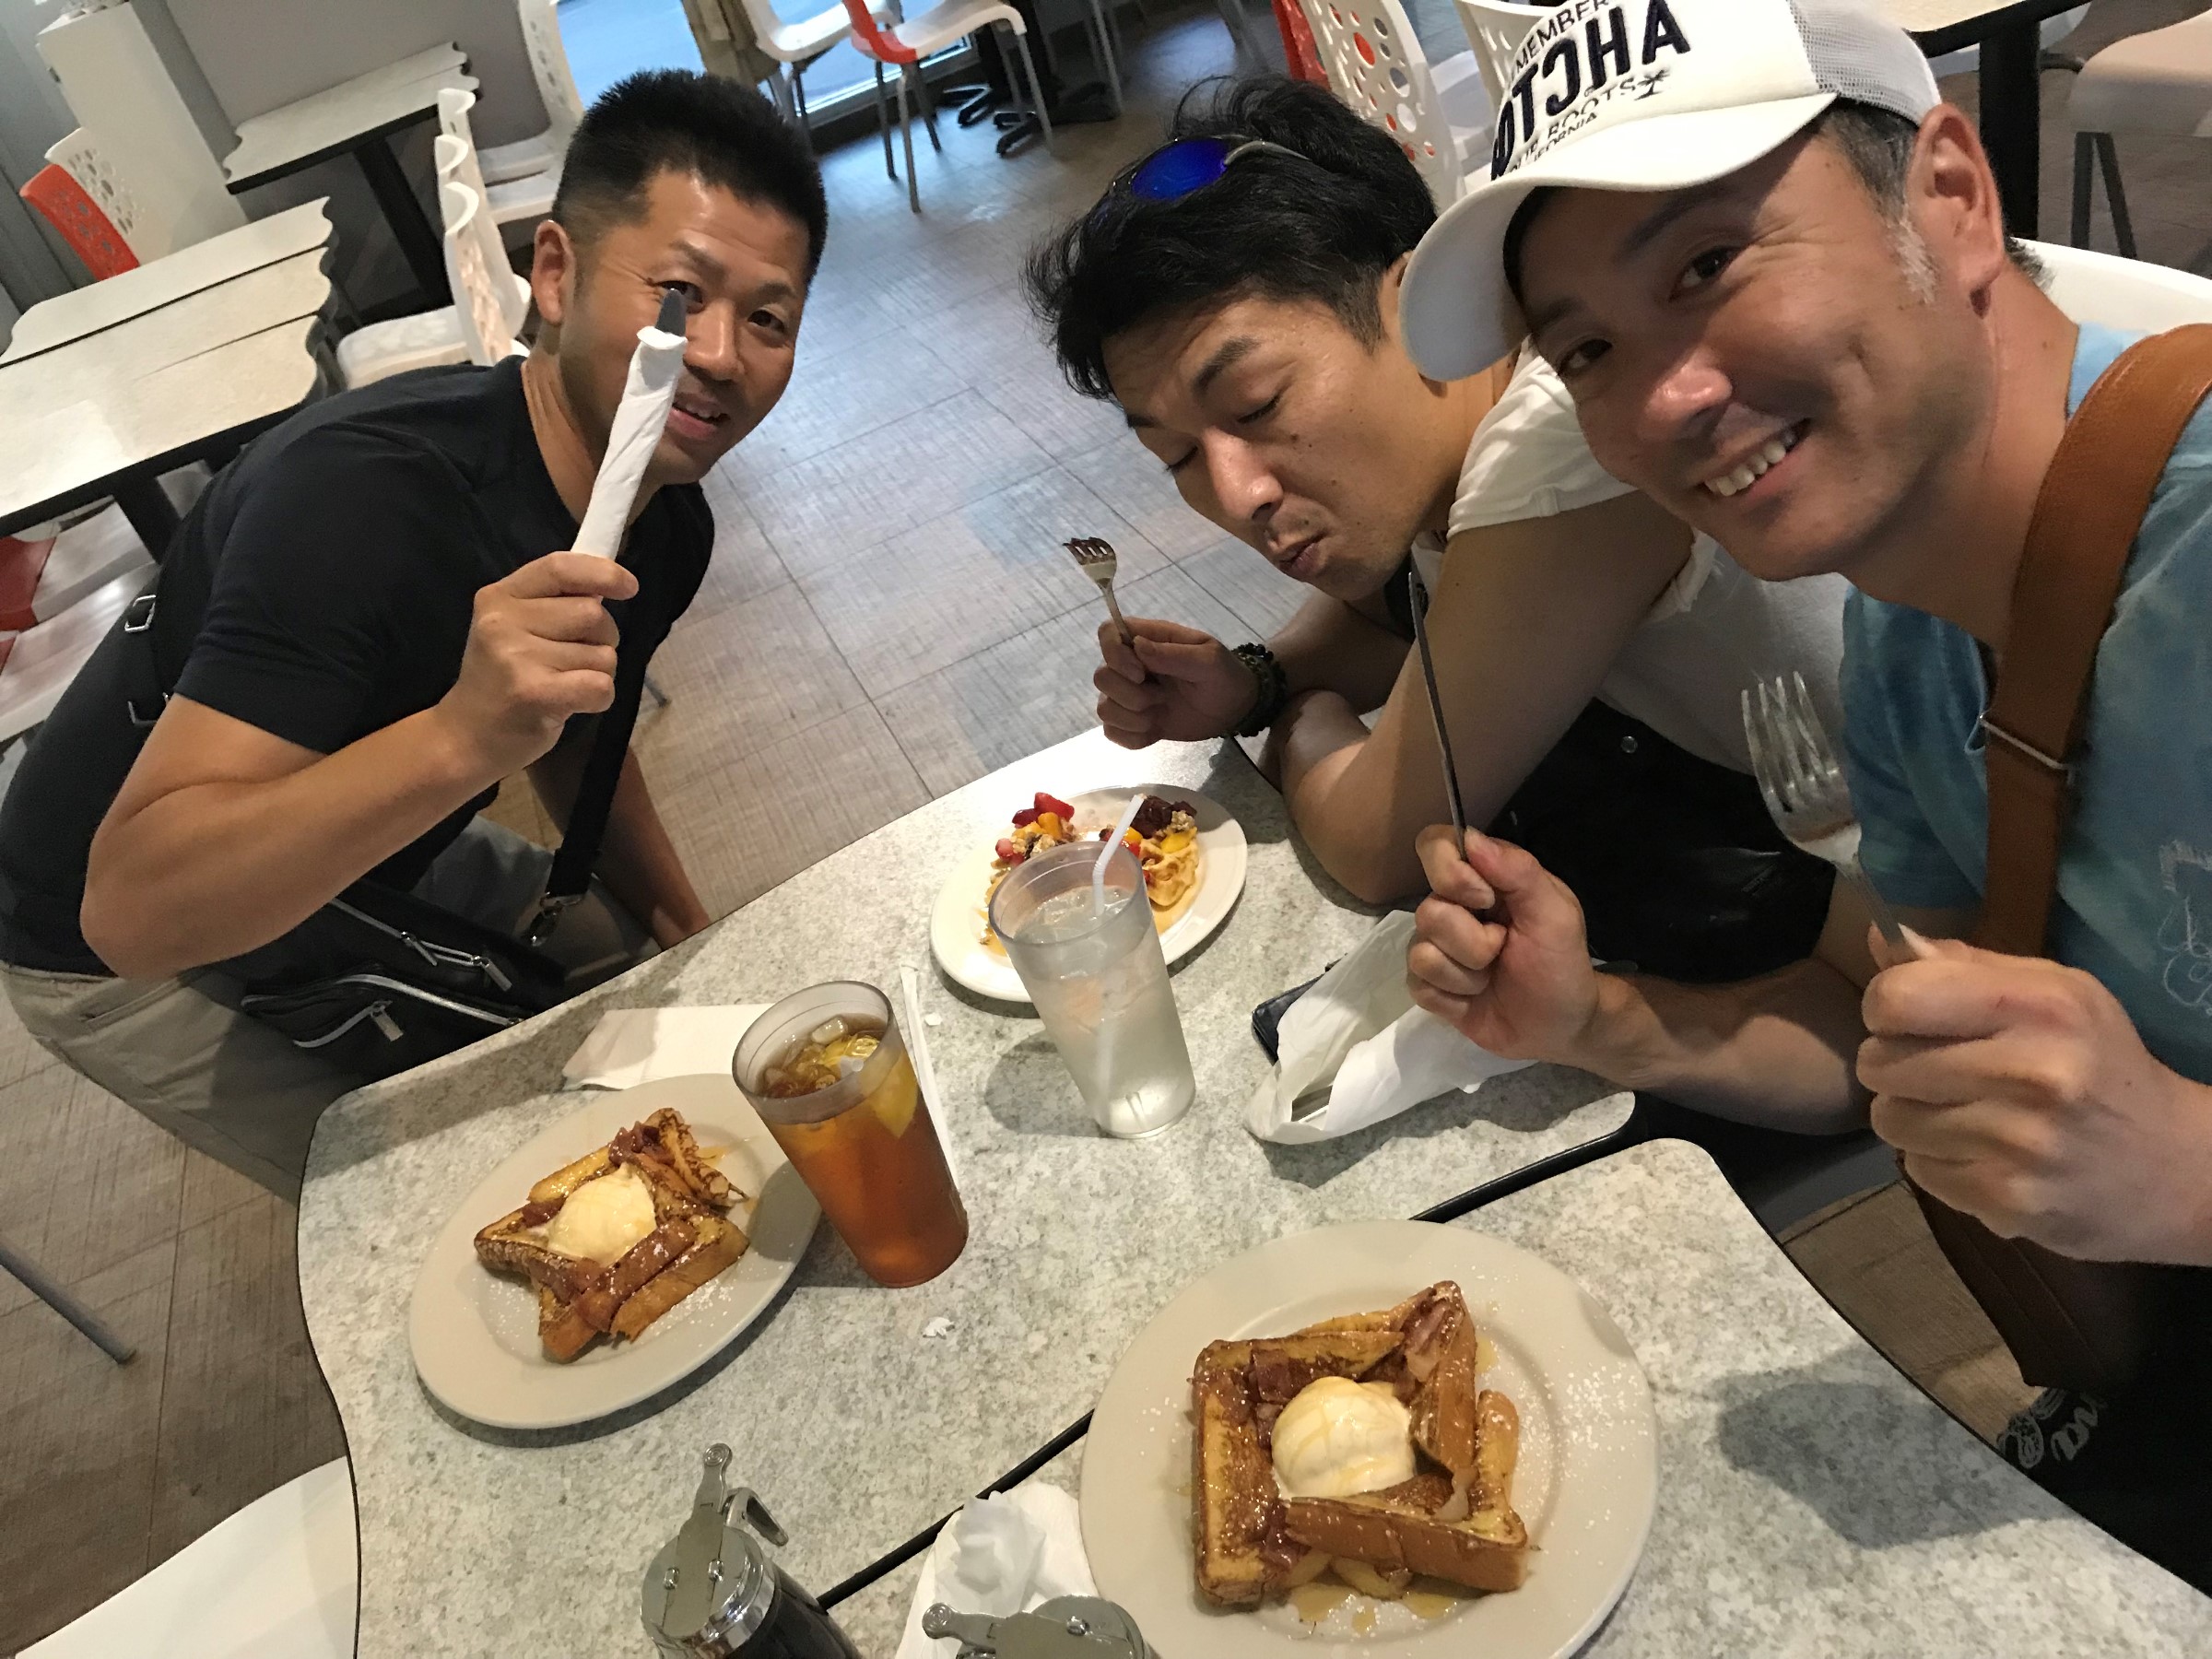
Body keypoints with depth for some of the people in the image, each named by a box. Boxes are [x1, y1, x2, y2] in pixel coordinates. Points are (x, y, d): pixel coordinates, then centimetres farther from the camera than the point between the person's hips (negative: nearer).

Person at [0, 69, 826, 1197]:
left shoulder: (667, 528, -13)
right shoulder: (364, 494, -36)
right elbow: (129, 906, -41)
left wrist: (687, 935, -1)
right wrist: (461, 739, -54)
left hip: (373, 862, 7)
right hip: (130, 961, -6)